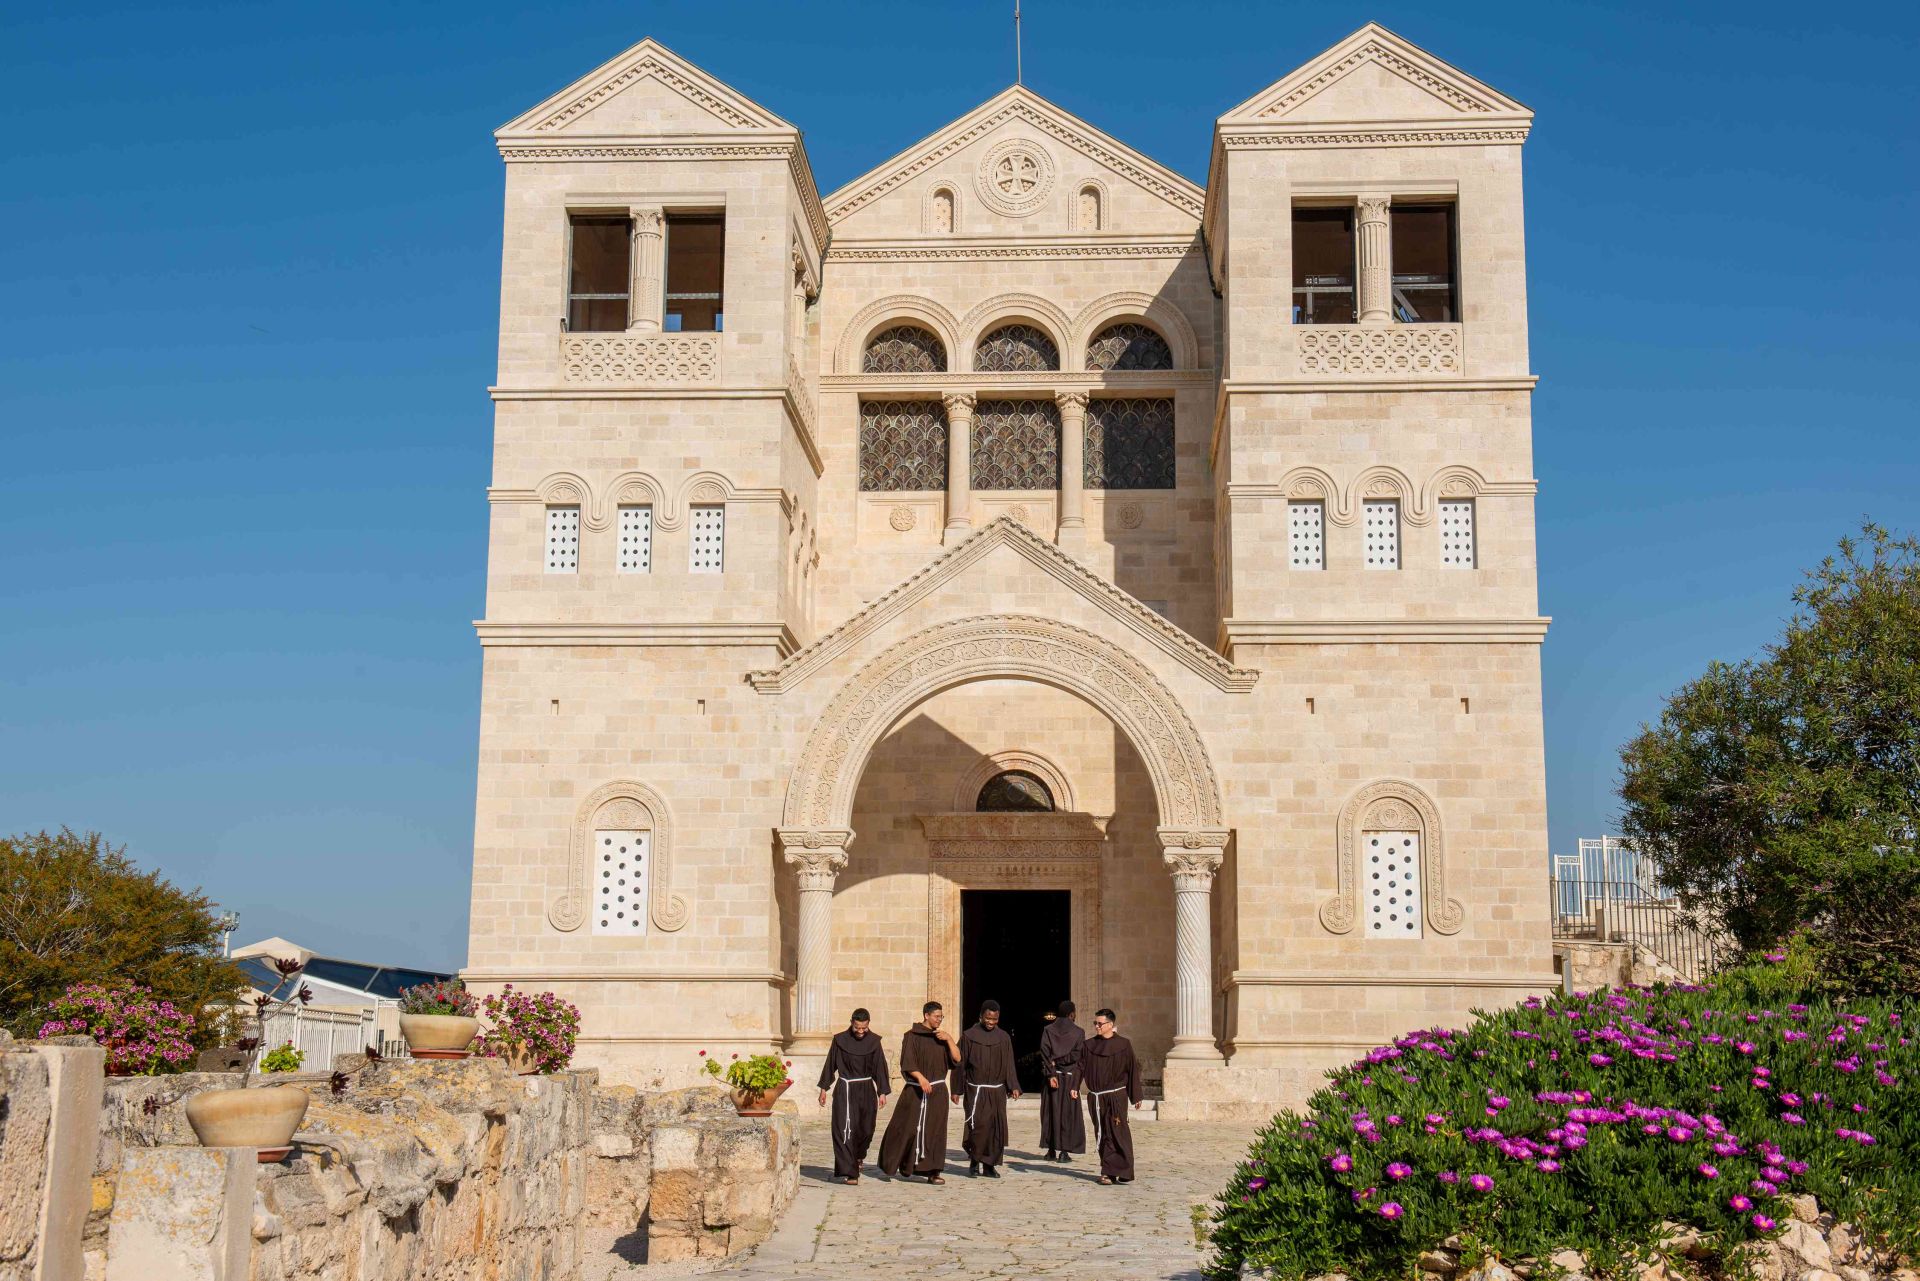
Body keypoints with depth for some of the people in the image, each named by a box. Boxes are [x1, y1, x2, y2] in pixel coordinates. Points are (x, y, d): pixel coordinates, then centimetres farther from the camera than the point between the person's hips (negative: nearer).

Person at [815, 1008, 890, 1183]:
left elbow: (880, 1067, 4)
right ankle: (850, 1172, -14)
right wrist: (824, 1088, 4)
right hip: (845, 1090, -2)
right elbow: (830, 1064, 4)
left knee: (866, 1129, 8)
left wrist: (882, 1092, 1)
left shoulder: (874, 1042, 1)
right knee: (845, 1130, -12)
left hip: (866, 1091, 2)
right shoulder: (840, 1040, -3)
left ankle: (858, 1157, 39)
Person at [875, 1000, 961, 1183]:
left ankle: (933, 1171, 1)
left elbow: (957, 1058, 6)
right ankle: (891, 1163, 15)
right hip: (916, 1091, -4)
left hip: (938, 1091, 4)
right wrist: (921, 1077, -26)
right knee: (907, 1127, -4)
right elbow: (907, 1063, -11)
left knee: (935, 1130, 0)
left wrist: (949, 1039, -7)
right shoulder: (912, 1036, -3)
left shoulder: (941, 1037, 13)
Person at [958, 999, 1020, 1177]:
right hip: (975, 1091, -3)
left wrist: (1013, 1087, -5)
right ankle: (974, 1161, 5)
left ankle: (990, 1164, 11)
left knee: (996, 1128, 1)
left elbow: (1009, 1065, 7)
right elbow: (960, 1064, 2)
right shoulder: (969, 1036, -1)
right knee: (978, 1125, -13)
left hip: (997, 1091, 3)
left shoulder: (1004, 1038, 6)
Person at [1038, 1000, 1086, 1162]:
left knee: (1051, 1112, 8)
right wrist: (1058, 1061, -6)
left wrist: (1050, 1073, -11)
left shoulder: (1048, 1030, 3)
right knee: (1068, 1113, 3)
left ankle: (1051, 1150, 10)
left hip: (1053, 1076, 2)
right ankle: (1063, 1151, -2)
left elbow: (1044, 1052, -6)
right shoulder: (1078, 1032, -2)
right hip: (1070, 1077, -2)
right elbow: (1077, 1055, -11)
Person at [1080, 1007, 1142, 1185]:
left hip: (1116, 1096, -3)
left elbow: (1132, 1070, 2)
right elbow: (1080, 1068, 3)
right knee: (1102, 1135, 6)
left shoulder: (1123, 1045, -1)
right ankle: (1108, 1172, 13)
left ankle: (1109, 1171, -8)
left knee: (1116, 1133, -9)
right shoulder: (1089, 1045, 7)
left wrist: (1136, 1097, 3)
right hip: (1095, 1098, 3)